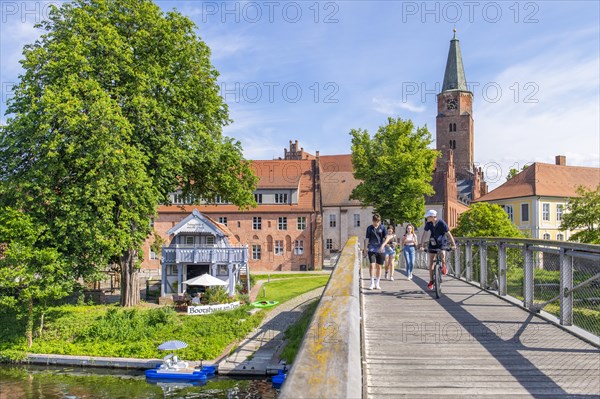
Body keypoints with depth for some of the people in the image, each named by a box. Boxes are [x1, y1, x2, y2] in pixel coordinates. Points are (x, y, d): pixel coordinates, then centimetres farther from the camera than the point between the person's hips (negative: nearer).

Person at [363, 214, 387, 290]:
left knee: (379, 267, 5)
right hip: (371, 249, 0)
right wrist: (365, 248, 6)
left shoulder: (382, 228, 4)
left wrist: (382, 246, -16)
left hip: (380, 250, 0)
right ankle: (372, 283, -1)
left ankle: (377, 284, 14)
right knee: (372, 265, -10)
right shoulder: (369, 228, 6)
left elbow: (385, 238, -2)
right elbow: (367, 239, 10)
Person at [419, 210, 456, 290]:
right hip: (432, 244, 3)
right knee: (431, 262, 0)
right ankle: (431, 281, 9)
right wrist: (421, 245, -15)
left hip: (441, 243, -3)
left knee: (442, 254, -33)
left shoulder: (441, 223, -20)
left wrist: (453, 244, -24)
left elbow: (449, 233, -18)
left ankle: (443, 266, 0)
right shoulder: (428, 223, -10)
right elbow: (424, 234, -7)